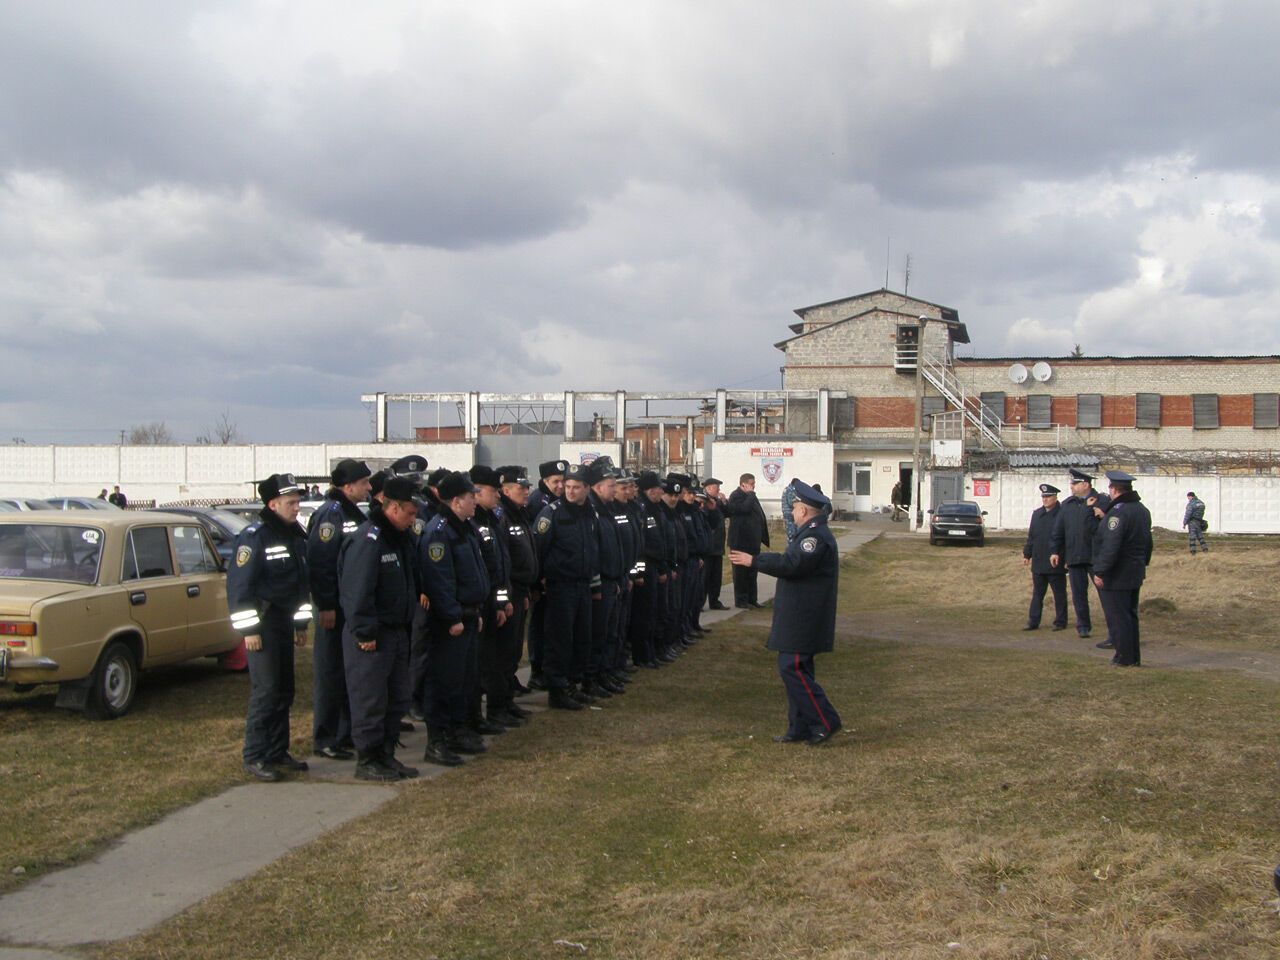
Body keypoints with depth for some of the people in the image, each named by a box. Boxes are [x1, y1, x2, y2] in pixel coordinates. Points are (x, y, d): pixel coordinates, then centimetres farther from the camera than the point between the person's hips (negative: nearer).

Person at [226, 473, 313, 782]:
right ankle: (255, 758, -1)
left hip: (284, 622, 8)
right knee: (265, 690, -8)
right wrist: (249, 629, -19)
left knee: (284, 690, 12)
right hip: (263, 623, -8)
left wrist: (301, 624, 20)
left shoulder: (296, 536, 12)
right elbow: (239, 584, -17)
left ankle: (278, 752, 21)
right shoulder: (255, 536, -14)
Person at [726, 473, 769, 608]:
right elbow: (745, 508, -28)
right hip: (741, 541, -9)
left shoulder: (749, 496, 19)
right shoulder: (736, 496, -10)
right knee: (741, 571, -3)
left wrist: (762, 537, 18)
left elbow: (758, 516, 24)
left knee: (752, 571, 12)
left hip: (752, 541, 9)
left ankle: (752, 599, 17)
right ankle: (741, 600, 1)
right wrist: (751, 494, -14)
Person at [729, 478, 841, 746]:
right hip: (798, 616, 11)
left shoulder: (816, 535, -19)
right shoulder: (810, 532, 16)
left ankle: (825, 722, -4)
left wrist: (753, 561, -22)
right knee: (796, 669, 13)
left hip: (804, 620, -11)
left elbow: (791, 564, -27)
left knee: (792, 669, -10)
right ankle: (800, 729, 18)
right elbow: (793, 562, 21)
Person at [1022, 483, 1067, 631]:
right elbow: (1031, 536, 15)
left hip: (1056, 563, -5)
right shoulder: (1037, 514, 11)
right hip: (1038, 562, 5)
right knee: (1037, 594, 8)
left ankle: (1060, 622, 13)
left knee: (1059, 594, 5)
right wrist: (1027, 554, 12)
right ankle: (1033, 622, 11)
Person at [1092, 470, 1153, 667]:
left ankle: (1125, 657, 2)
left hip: (1116, 576, -10)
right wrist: (1143, 564, 28)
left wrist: (1100, 571, -21)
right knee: (1130, 615, 17)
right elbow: (1148, 541, 20)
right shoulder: (1142, 510, 11)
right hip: (1136, 573, 10)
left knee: (1117, 617, -2)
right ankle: (1134, 656, 22)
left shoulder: (1118, 512, -21)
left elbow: (1111, 546, -26)